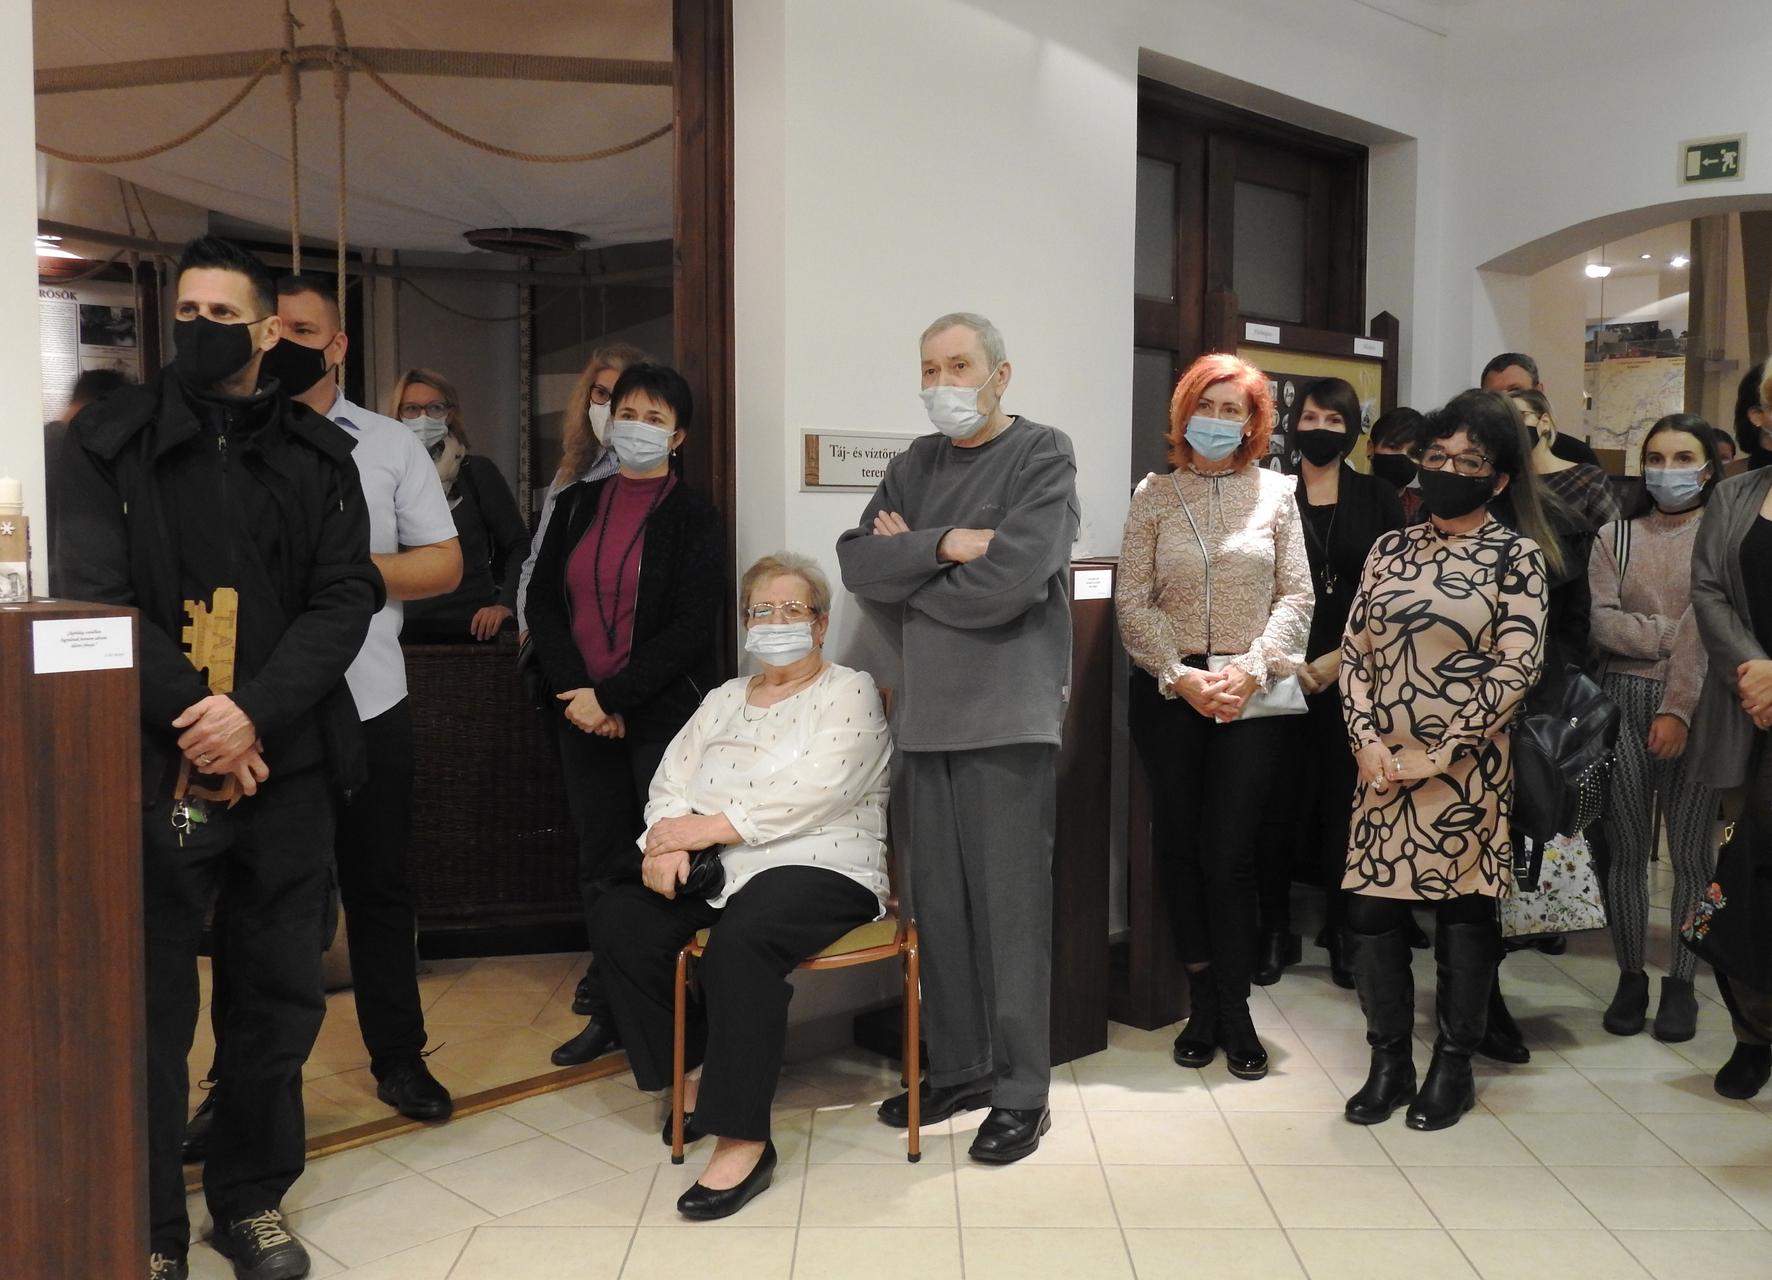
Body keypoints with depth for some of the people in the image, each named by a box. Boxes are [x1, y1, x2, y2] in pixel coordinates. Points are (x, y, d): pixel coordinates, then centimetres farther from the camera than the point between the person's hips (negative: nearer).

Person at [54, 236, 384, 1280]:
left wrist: (256, 714, -15)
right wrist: (196, 716, -14)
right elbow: (94, 597, -5)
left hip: (286, 764, 2)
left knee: (283, 996, 11)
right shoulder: (110, 441, 4)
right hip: (155, 765, -2)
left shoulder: (317, 455, 8)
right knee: (150, 1007, 6)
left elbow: (346, 598, -1)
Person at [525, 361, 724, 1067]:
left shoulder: (693, 518, -1)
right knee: (601, 865, 8)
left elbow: (691, 629, -8)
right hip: (584, 715, 4)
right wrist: (577, 693, -6)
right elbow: (542, 603, 7)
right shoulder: (575, 505, 11)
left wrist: (612, 696, -12)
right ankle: (609, 1012, 19)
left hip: (663, 715, -4)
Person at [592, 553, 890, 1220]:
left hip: (820, 869, -7)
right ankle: (687, 1077, 2)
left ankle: (744, 1140, -26)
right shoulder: (724, 699, 21)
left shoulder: (850, 692, 0)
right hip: (716, 870, 7)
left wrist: (706, 827, -14)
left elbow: (806, 797, -14)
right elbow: (672, 779, 10)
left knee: (740, 940, -35)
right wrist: (668, 838, -13)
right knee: (617, 917, -14)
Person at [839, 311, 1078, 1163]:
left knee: (1011, 908, 0)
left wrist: (909, 565, -3)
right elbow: (858, 563, 3)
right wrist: (945, 545, -11)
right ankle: (956, 1068, 25)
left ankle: (1021, 1091, 12)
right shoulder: (916, 464, 16)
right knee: (937, 904, 11)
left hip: (1007, 716, -5)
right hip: (925, 714, 6)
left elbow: (1009, 580, -16)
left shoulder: (1043, 455, -2)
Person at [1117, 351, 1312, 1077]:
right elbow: (1133, 601, 1)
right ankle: (1202, 1003, 20)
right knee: (1179, 846, 6)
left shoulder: (1276, 493, 7)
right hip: (1168, 691, 1)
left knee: (1230, 853, -3)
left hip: (1250, 694, -1)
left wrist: (1250, 670, -11)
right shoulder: (1153, 495, 6)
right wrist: (1183, 676, -10)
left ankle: (1234, 1012, 11)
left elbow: (1295, 597, 2)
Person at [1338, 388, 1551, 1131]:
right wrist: (1366, 742, -6)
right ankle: (1388, 1064, 20)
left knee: (1463, 909, 6)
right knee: (1369, 911, 3)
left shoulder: (1517, 556, -3)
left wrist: (1439, 755, -14)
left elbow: (1516, 667, -10)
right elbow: (1354, 652, 7)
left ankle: (1453, 1068, 23)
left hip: (1467, 770, -4)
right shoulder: (1389, 549, 9)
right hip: (1383, 767, 4)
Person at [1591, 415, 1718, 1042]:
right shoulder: (1616, 537, 12)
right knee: (1626, 848, 5)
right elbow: (1602, 621, 0)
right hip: (1626, 702, 2)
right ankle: (1630, 978, 17)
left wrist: (1679, 709, -16)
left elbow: (1709, 628, -8)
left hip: (1698, 708, -2)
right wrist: (1673, 634, -11)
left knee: (1692, 850, 2)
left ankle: (1681, 984, 16)